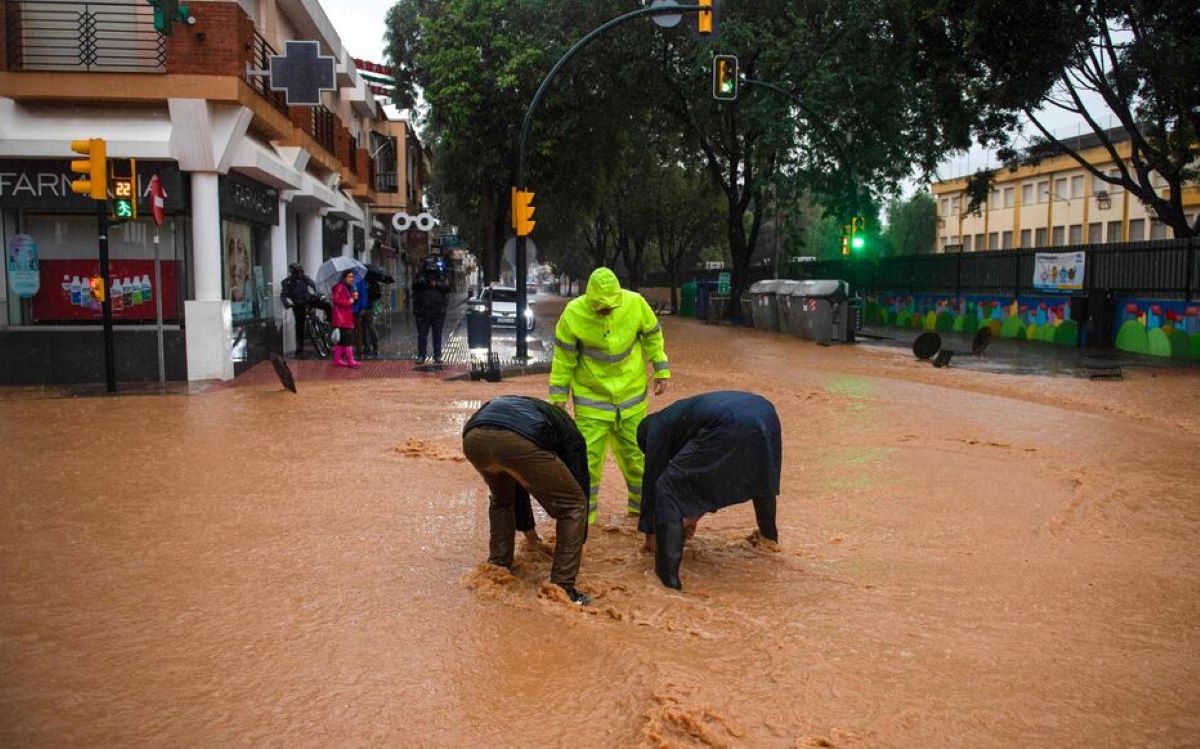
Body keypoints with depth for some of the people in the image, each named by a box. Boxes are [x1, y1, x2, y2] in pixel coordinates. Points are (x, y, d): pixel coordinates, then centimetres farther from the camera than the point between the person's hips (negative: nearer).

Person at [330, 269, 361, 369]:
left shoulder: (349, 288, 19)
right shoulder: (340, 287, -9)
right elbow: (336, 300, -19)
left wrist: (354, 298, 3)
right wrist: (348, 302, -16)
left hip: (348, 317, 10)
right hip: (341, 317, -10)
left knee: (343, 339, 12)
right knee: (348, 338, -10)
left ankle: (337, 359, 18)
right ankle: (350, 361, -9)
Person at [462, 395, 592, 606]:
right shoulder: (571, 436, 33)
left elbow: (516, 484, 52)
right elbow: (580, 486, 33)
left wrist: (529, 533, 62)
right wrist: (578, 545, 46)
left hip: (474, 437, 6)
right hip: (519, 441, -6)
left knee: (501, 499, 37)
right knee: (572, 505, 15)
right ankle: (562, 590, 15)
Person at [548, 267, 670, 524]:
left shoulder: (635, 303, -15)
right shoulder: (573, 314, -19)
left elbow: (652, 336, 3)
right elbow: (563, 358, -8)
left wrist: (662, 371, 3)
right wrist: (559, 396, -5)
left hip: (631, 393, 2)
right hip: (591, 396, -2)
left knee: (635, 451, 13)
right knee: (588, 456, -3)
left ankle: (642, 503, 32)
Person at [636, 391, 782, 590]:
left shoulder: (659, 426, 22)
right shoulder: (683, 414, 42)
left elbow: (652, 476, 24)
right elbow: (707, 472, 49)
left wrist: (650, 532, 34)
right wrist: (694, 513, 58)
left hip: (730, 428, -8)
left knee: (667, 488, 4)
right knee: (760, 479, 39)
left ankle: (668, 576, -1)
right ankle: (769, 536, 61)